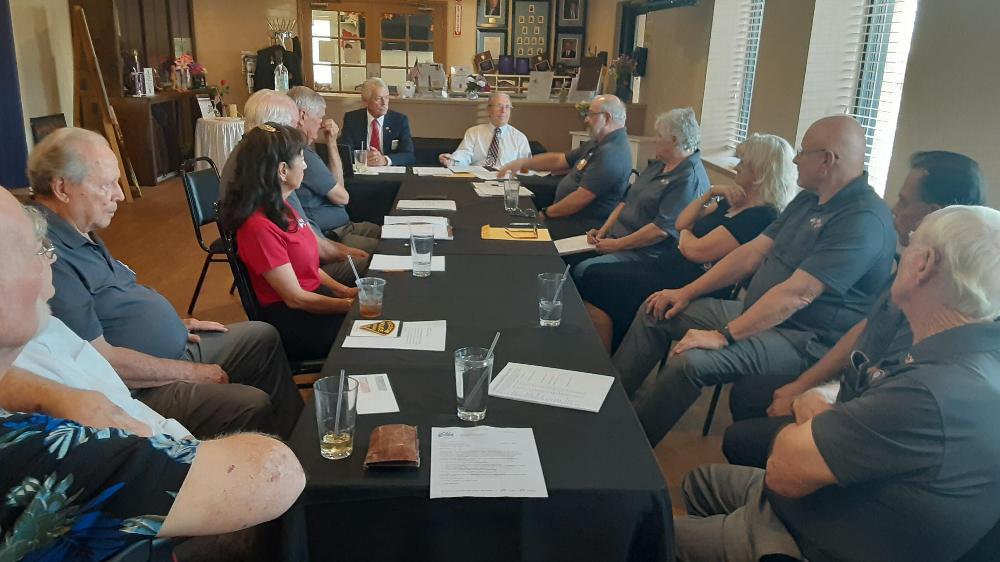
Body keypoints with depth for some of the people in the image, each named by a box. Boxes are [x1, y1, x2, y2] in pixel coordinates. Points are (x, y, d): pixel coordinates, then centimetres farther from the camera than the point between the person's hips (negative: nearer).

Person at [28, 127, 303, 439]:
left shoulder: (79, 235, 8)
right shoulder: (48, 258, -26)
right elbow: (100, 360, -27)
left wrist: (175, 323, 14)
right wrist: (191, 373, -18)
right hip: (141, 389, -11)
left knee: (264, 337, 16)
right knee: (254, 406, -25)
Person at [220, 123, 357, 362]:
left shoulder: (281, 209, 6)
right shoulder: (259, 226, -23)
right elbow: (295, 298, -19)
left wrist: (345, 291, 0)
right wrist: (351, 305, -11)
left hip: (314, 296, 9)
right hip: (291, 322, -8)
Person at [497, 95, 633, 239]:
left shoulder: (611, 154, -22)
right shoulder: (598, 145, 13)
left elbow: (580, 198, -25)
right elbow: (558, 160, 16)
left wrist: (546, 213, -13)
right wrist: (521, 163, 6)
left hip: (585, 225, -10)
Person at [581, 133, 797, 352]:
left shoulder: (761, 217, -17)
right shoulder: (733, 202, 13)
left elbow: (696, 250, -20)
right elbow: (681, 223, 14)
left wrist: (684, 234, 2)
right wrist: (710, 193, 1)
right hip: (669, 268, 10)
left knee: (597, 282, -15)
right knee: (595, 273, -1)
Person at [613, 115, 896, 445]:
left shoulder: (864, 219, -21)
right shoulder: (808, 200, 10)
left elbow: (796, 294, -28)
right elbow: (753, 253, 10)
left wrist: (723, 336, -28)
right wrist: (687, 292, 4)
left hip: (804, 340, -10)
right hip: (759, 313, 10)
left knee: (690, 361, -30)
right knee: (656, 312, 6)